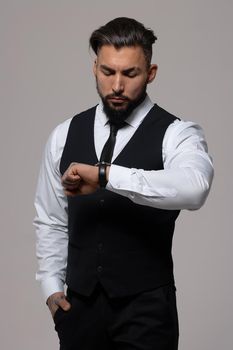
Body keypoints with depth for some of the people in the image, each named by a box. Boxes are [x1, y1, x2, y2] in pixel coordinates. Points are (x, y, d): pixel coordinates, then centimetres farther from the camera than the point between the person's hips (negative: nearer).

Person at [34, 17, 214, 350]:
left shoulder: (177, 134, -8)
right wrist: (52, 286, 5)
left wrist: (106, 175, -33)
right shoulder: (64, 136, 5)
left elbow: (194, 188, -30)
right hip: (79, 304, 4)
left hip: (147, 306, -3)